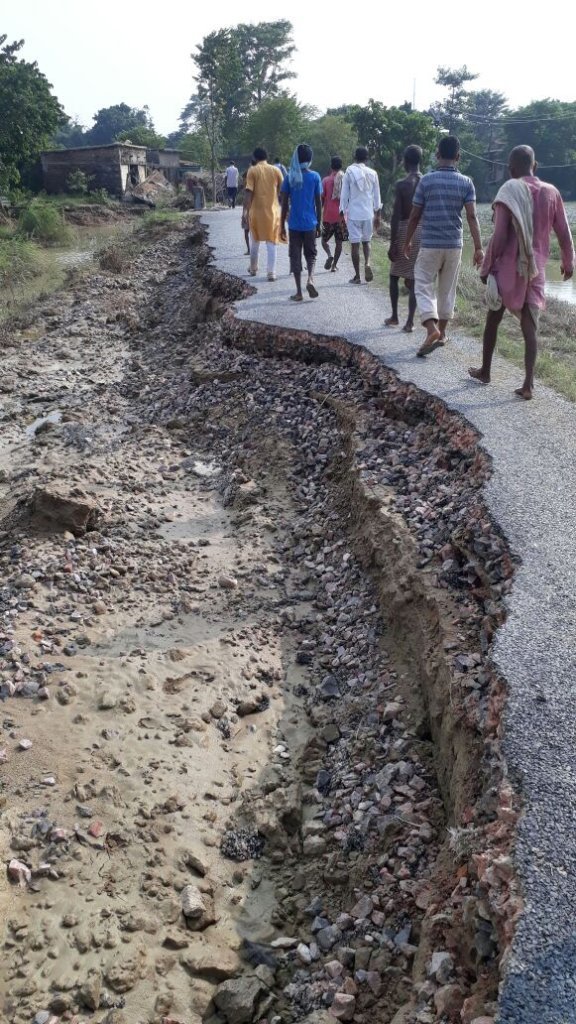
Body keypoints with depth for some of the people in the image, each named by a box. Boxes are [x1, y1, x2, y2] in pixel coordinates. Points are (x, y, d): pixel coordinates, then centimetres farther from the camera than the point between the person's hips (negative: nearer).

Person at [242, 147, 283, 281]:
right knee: (272, 242, 3)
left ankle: (253, 268, 29)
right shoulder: (276, 171, 2)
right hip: (272, 211, 0)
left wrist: (245, 212, -9)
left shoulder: (252, 171, -3)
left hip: (256, 211, 0)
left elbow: (248, 192, -10)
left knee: (255, 241, 17)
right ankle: (271, 272, -4)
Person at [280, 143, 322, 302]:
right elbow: (318, 202, 0)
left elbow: (284, 203, -2)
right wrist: (319, 223, 9)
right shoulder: (315, 177, -2)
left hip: (294, 224, 0)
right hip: (310, 223, 0)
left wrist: (282, 225, 5)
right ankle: (310, 279, -12)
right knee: (311, 254, 15)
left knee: (295, 256, 6)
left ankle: (299, 292, 4)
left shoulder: (289, 177, -2)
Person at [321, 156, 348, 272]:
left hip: (328, 216, -2)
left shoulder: (326, 180, -3)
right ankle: (334, 265, 7)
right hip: (342, 216, 2)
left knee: (324, 240, 12)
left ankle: (329, 255, -14)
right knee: (339, 242, 9)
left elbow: (321, 199, -3)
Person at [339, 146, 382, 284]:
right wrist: (377, 215, 14)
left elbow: (344, 194, -4)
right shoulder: (372, 173, 4)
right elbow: (377, 196, 7)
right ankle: (367, 263, -7)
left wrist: (342, 213, 3)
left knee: (355, 243, 3)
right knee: (366, 241, 19)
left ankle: (357, 276, 5)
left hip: (353, 214, -3)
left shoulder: (349, 171, -5)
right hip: (368, 214, 3)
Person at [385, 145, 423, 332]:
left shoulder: (401, 185, -11)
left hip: (404, 232, -3)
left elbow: (396, 216, -13)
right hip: (422, 233, 3)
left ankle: (394, 317, 18)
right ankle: (410, 321, 2)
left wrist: (392, 244, -10)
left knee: (394, 276, 14)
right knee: (413, 279, 5)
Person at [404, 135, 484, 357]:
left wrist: (407, 242, 12)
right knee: (447, 289, 14)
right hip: (454, 245, 2)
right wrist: (478, 248, -6)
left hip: (430, 244, -2)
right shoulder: (466, 183, -1)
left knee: (424, 287, 1)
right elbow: (472, 217, -7)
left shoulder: (426, 180, -5)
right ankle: (442, 333, 23)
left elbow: (415, 216, -1)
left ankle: (432, 328, -21)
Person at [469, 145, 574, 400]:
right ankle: (528, 384, -8)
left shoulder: (509, 190, -10)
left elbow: (499, 236, -15)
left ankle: (485, 371, 28)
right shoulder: (551, 192, 3)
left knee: (493, 319, 15)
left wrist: (487, 267, -5)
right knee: (530, 326, 2)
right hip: (536, 270, 3)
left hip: (508, 267, -3)